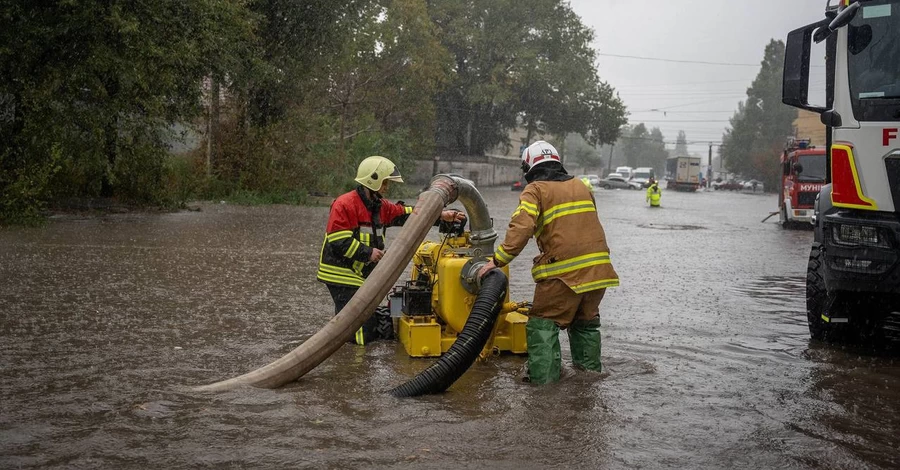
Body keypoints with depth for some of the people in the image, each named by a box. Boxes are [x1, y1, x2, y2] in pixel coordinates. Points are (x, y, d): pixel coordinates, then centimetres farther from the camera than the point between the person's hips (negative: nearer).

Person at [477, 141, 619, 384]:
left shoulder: (535, 190, -2)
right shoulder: (581, 186, 18)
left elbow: (521, 228, -16)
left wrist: (497, 260, -15)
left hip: (564, 271, -6)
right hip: (598, 268, 6)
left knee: (543, 324, 3)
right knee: (586, 322, 24)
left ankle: (544, 378, -4)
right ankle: (591, 370, 31)